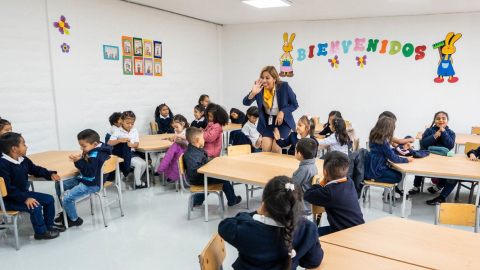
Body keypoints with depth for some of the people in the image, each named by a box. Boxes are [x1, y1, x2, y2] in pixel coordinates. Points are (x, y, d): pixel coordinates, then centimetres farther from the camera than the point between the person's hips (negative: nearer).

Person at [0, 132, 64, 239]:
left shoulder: (23, 160, 1)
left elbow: (36, 169, 18)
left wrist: (50, 174, 0)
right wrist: (25, 198, -31)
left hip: (23, 193, 9)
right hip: (9, 200, -9)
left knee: (49, 199, 8)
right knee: (35, 207, -26)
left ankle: (49, 224, 25)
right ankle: (41, 232, -4)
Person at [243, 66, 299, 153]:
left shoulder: (284, 86, -17)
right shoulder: (259, 87, -12)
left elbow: (294, 104, -6)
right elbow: (246, 103, -17)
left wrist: (282, 112, -21)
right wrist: (253, 93, -35)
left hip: (283, 120, -2)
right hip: (267, 121, 2)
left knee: (276, 149, -13)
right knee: (265, 148, -8)